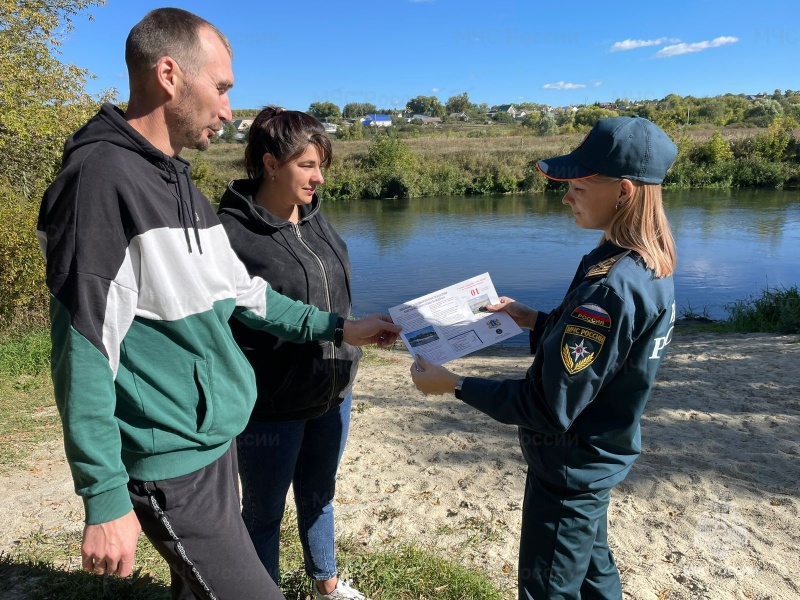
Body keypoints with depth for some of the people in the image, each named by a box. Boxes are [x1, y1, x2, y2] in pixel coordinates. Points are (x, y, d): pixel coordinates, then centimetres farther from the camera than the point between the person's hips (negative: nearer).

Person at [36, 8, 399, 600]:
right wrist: (105, 499, -17)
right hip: (173, 466, -8)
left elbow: (239, 290, 15)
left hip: (216, 441, 8)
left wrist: (337, 327, 13)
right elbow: (84, 350, -20)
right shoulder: (103, 177, -18)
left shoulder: (177, 180, 10)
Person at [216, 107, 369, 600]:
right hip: (270, 407, -7)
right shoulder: (233, 232, -18)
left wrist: (345, 362, 18)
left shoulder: (315, 219, 4)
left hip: (332, 395, 7)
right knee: (265, 512, 16)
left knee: (318, 496, 26)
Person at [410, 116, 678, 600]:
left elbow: (550, 408, -29)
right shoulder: (650, 267, -3)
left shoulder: (610, 287, -33)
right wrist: (536, 321, 3)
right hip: (600, 459, 9)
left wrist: (454, 385, -22)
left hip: (570, 470, -9)